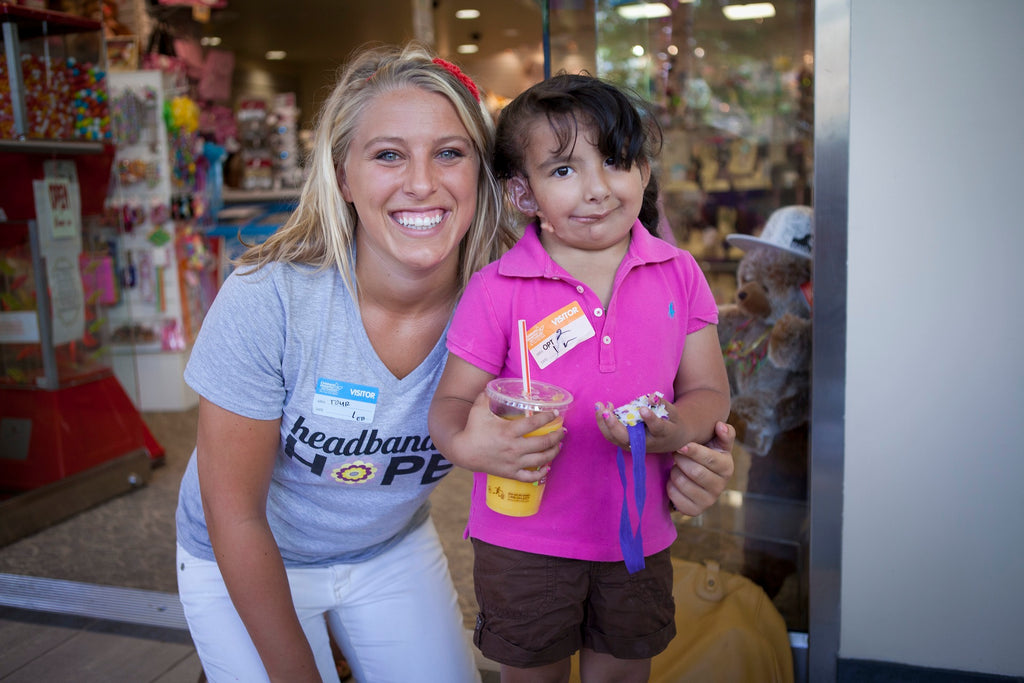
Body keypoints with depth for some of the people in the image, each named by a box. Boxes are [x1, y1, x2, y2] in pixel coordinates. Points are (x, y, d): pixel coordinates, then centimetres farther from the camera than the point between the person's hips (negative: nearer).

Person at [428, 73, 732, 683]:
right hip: (522, 541, -2)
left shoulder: (678, 275, -3)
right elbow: (453, 400, -8)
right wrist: (465, 444, -30)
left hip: (639, 535, 2)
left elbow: (709, 390, -1)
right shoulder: (496, 290, -12)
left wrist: (678, 427, -23)